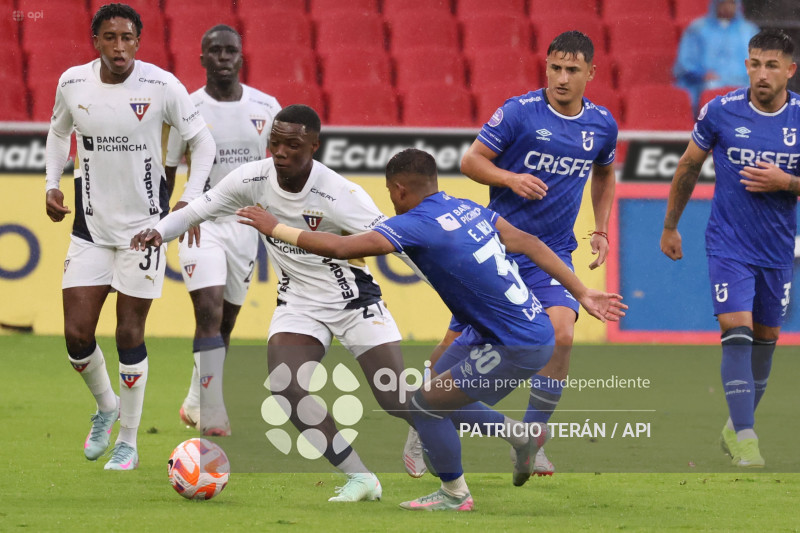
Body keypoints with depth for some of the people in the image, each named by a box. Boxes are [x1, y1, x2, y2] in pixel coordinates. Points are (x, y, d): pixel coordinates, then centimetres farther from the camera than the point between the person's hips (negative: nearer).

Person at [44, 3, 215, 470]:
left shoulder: (162, 86, -14)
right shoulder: (73, 83, -4)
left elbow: (202, 141, -3)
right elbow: (59, 132, 17)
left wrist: (190, 200, -12)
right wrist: (52, 184, 4)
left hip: (144, 223, -3)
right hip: (91, 225, 3)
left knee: (130, 336, -2)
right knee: (77, 334, -3)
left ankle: (128, 444, 14)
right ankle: (106, 406, 29)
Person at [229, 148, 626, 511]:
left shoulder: (416, 225, -17)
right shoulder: (467, 209, 8)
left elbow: (338, 248, -23)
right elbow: (529, 244, 9)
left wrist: (275, 228, -11)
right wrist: (582, 293, 12)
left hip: (519, 347, -9)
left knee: (425, 405, 3)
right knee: (439, 393, 21)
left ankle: (455, 495, 19)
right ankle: (524, 435, 29)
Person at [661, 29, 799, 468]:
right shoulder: (720, 112, -7)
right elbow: (688, 168, 7)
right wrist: (670, 226, 13)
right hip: (728, 246, -3)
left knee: (765, 339, 11)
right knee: (737, 333, -16)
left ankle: (735, 428, 28)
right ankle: (745, 440, -17)